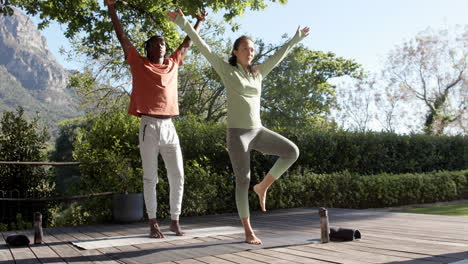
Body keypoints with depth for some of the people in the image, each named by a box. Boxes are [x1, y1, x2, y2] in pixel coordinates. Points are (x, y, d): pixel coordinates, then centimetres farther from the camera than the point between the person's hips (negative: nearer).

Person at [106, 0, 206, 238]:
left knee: (177, 176, 4)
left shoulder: (172, 64, 15)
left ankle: (175, 221, 16)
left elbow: (188, 43, 28)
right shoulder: (139, 64, 5)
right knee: (150, 178, 3)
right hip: (149, 127, -4)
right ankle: (153, 223, 12)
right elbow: (122, 37, 5)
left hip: (169, 127, 4)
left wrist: (199, 21, 38)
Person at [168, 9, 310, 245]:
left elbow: (278, 56, 24)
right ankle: (248, 231, 6)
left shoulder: (258, 73, 13)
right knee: (243, 181, -4)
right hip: (237, 133, -5)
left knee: (292, 152, -8)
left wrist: (295, 40, 32)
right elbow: (203, 48, -3)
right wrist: (183, 23, -7)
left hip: (257, 131, 6)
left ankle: (262, 187, 9)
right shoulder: (226, 70, 0)